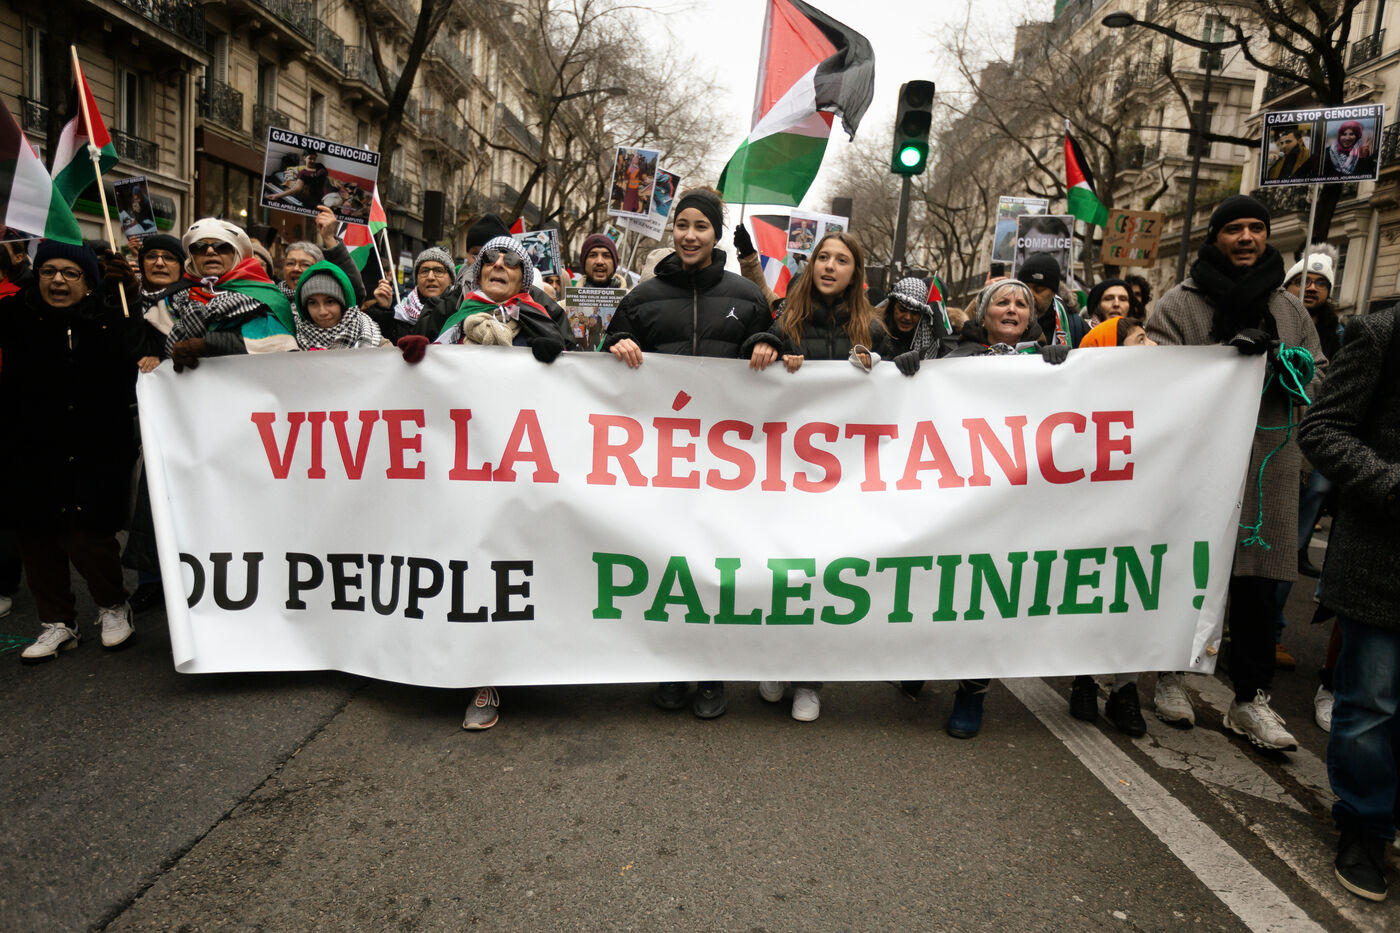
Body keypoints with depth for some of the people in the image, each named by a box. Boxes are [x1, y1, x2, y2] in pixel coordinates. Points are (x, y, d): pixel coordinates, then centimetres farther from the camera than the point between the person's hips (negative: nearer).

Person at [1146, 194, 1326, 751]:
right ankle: (1170, 675, 25)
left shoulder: (1289, 308, 15)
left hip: (1267, 465, 4)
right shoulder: (1180, 303, 2)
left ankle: (1251, 700, 16)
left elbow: (1321, 375, 15)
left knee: (1259, 582, 5)